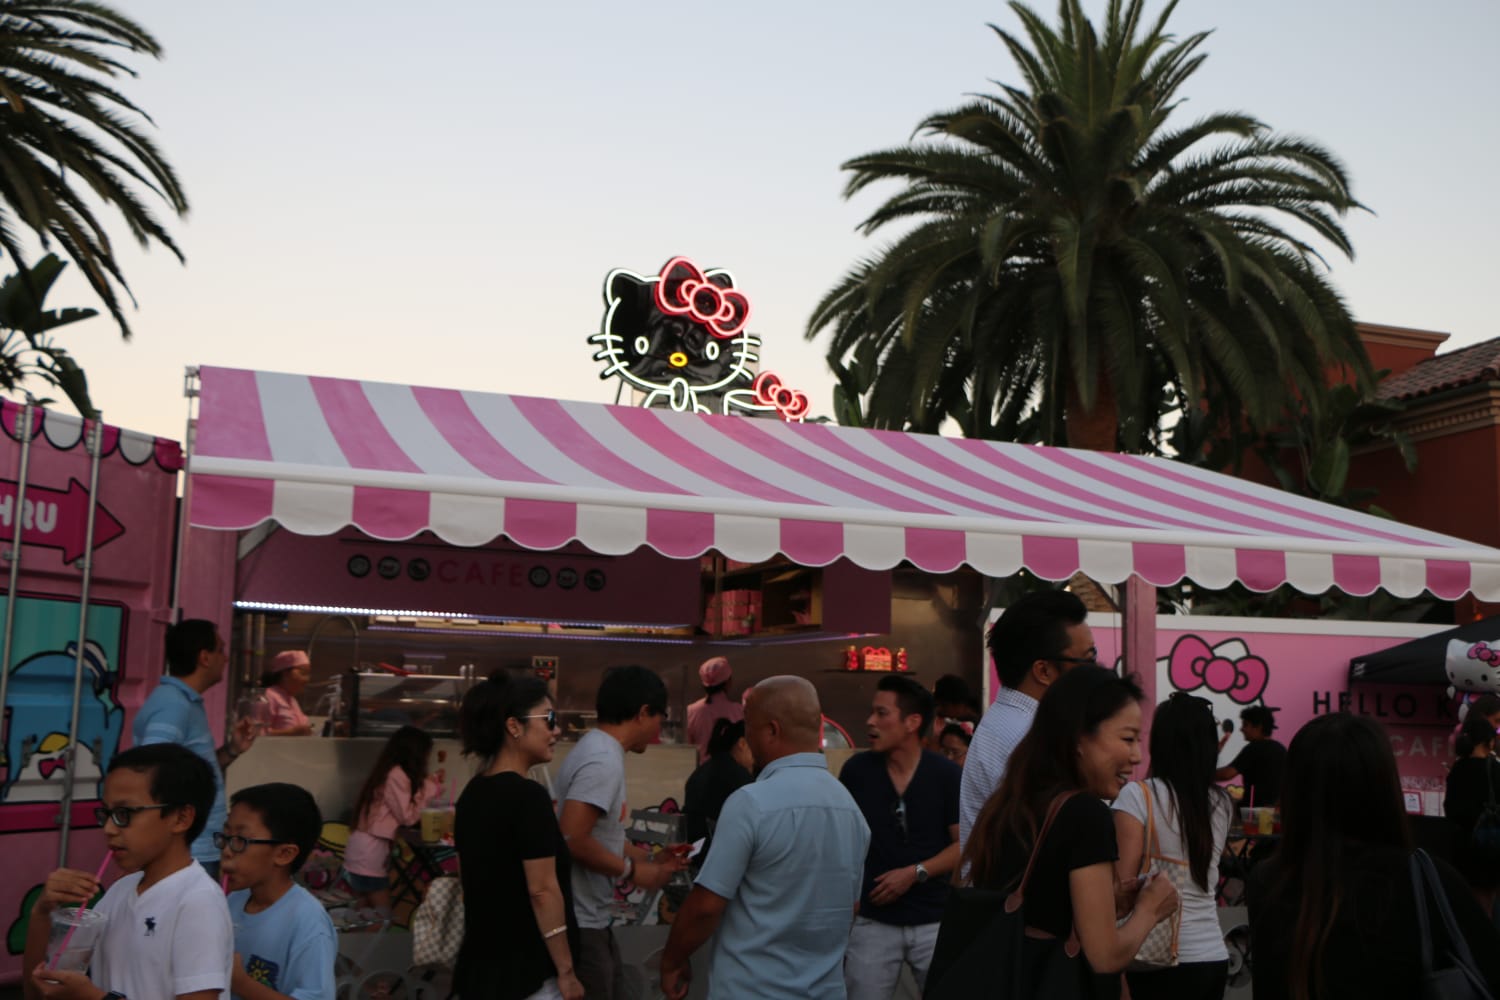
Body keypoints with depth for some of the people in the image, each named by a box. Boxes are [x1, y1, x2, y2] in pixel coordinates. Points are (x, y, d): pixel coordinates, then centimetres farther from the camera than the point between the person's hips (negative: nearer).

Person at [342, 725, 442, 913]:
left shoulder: (391, 772, 13)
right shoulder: (396, 776, -16)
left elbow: (404, 811, 11)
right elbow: (407, 816, -15)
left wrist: (429, 785, 14)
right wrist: (429, 790, -6)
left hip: (367, 852, 10)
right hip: (370, 854, -10)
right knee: (382, 914, -4)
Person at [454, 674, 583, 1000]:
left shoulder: (471, 793, 7)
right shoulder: (528, 795, -18)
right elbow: (542, 890, -19)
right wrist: (566, 971, -14)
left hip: (479, 964, 8)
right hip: (526, 973, -8)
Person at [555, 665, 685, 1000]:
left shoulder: (598, 749, 10)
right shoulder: (604, 760, -21)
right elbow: (572, 839, -27)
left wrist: (651, 859, 16)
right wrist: (633, 870, -17)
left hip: (591, 918, 10)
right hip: (580, 922, -10)